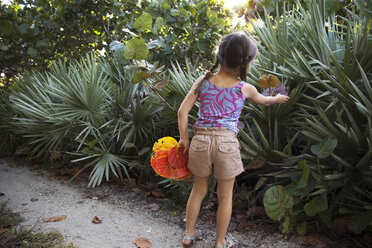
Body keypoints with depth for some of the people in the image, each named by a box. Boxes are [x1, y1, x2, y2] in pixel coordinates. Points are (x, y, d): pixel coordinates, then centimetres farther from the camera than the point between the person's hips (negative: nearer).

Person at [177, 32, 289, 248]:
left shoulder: (203, 81, 5)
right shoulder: (245, 88, 2)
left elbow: (183, 111, 1)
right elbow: (264, 101, 24)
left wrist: (184, 138, 10)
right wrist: (278, 98, 45)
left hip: (201, 140, 3)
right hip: (226, 142, -3)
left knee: (199, 190, 20)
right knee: (225, 196, 14)